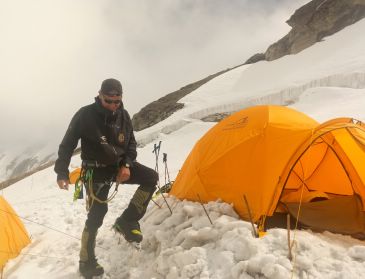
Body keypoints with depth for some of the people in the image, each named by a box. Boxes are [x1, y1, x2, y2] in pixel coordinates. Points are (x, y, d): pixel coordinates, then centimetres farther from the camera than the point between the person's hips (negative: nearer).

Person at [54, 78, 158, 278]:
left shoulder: (123, 115, -5)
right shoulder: (85, 115, -18)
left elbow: (131, 144, 5)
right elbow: (67, 144, -10)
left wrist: (127, 165, -11)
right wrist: (62, 172, -13)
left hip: (119, 165, 5)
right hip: (96, 171, -5)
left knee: (151, 177, -11)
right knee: (97, 212, -7)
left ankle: (127, 221, -1)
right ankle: (87, 262, 12)